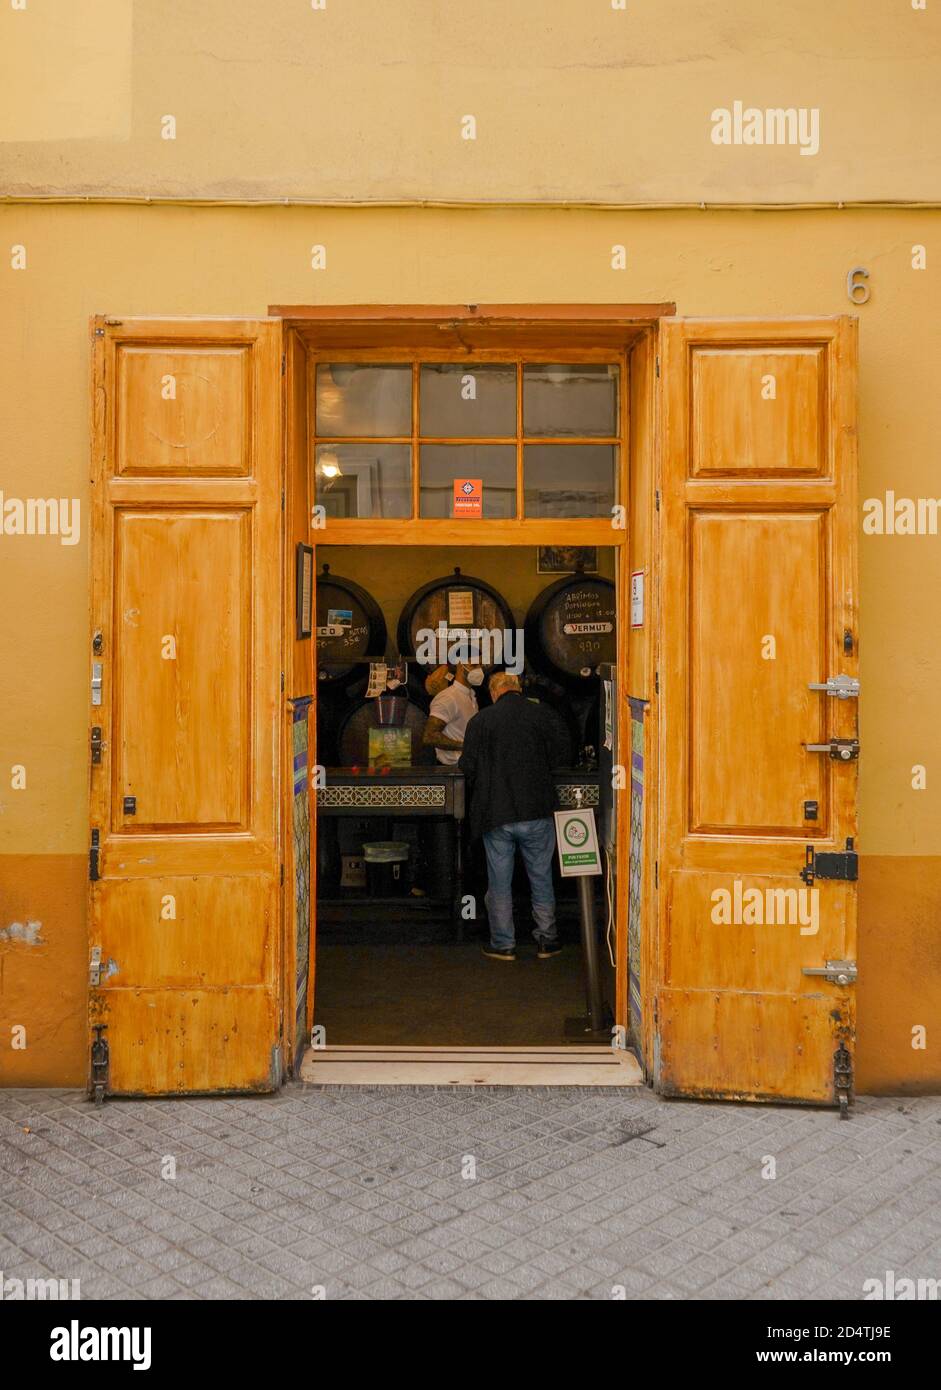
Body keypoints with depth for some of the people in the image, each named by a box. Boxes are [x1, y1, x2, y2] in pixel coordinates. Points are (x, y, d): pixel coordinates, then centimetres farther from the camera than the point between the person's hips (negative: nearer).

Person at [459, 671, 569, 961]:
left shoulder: (480, 720, -3)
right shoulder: (539, 714, -2)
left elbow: (468, 766, -5)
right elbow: (557, 757, 0)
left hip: (496, 814, -1)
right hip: (537, 811, 1)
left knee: (499, 881, 10)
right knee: (541, 877, 13)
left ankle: (503, 944, 17)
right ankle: (547, 941, 21)